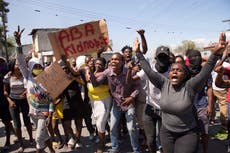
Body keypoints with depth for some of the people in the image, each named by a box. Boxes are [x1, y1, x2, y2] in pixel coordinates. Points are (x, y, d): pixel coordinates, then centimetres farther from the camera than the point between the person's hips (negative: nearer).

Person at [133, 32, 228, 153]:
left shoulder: (189, 86, -17)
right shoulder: (164, 84, -8)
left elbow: (205, 73, -30)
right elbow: (148, 71, -9)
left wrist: (216, 54, -44)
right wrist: (138, 53, -10)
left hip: (187, 134, -3)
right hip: (166, 132, 4)